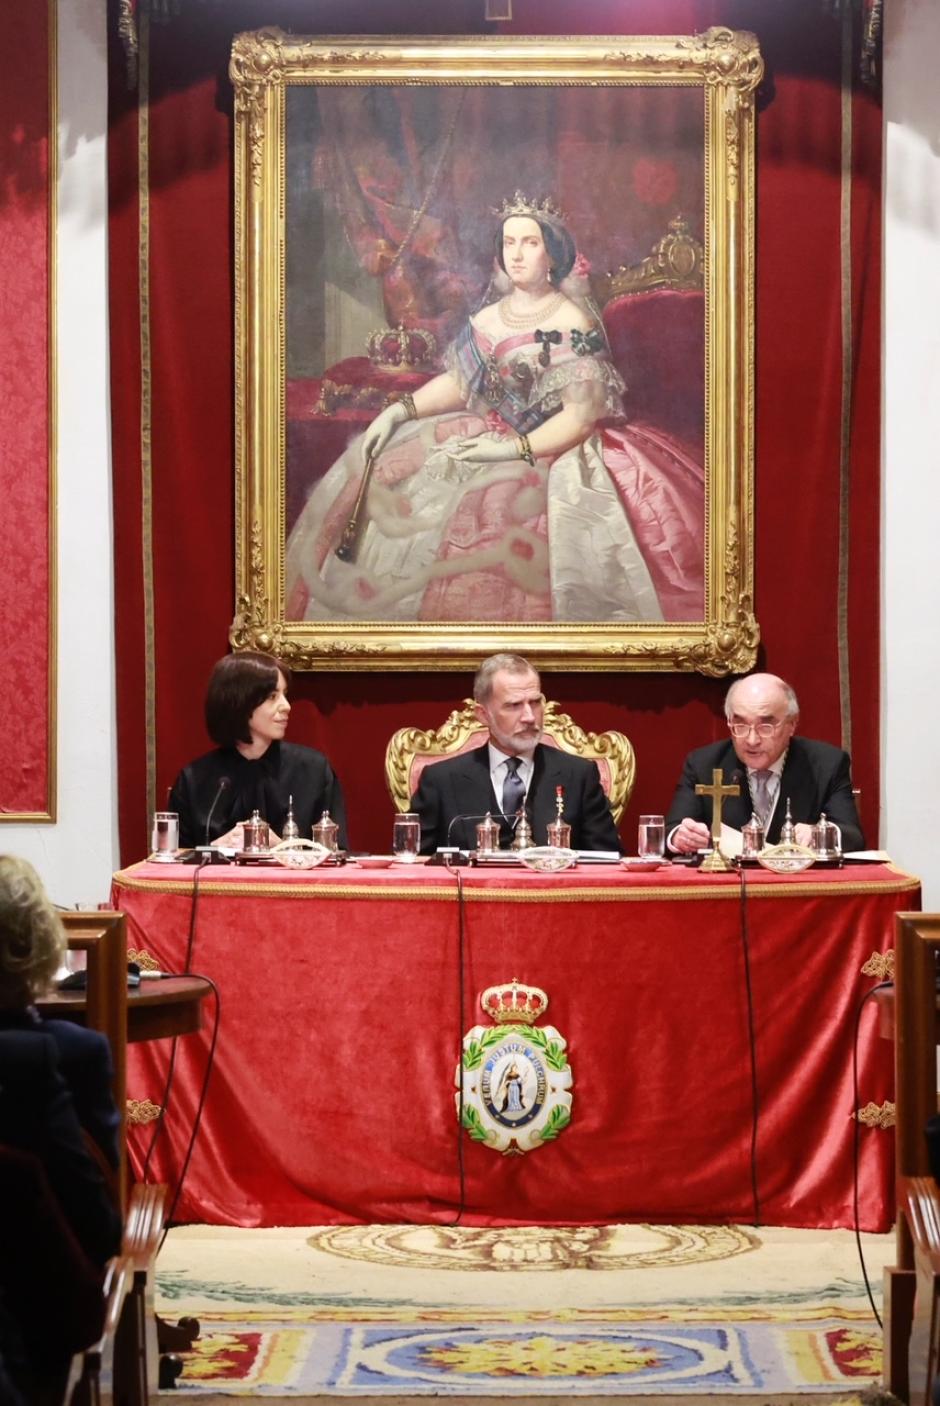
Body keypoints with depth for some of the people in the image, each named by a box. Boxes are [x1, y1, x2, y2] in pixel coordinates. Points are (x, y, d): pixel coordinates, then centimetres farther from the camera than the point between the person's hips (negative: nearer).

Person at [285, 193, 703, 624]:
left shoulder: (573, 322, -10)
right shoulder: (489, 317, 10)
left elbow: (582, 415, -15)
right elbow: (456, 382, 13)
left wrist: (515, 448, -24)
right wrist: (400, 410, -4)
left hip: (553, 446, -7)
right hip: (491, 433, 7)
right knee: (386, 469, -8)